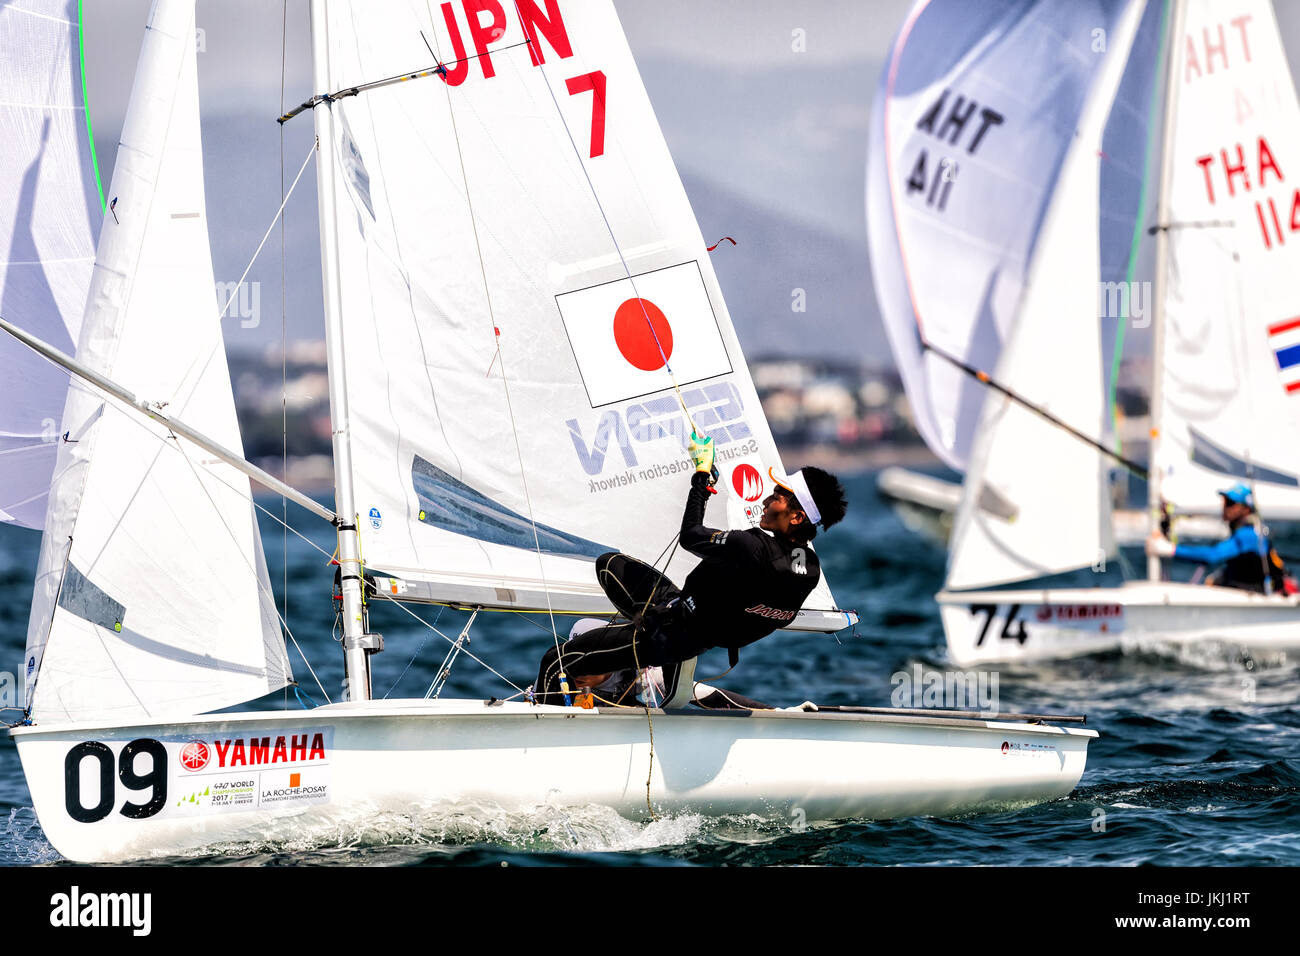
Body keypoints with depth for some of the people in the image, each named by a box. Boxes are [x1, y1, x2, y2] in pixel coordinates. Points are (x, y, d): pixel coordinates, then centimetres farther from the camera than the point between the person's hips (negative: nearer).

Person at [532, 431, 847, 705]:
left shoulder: (753, 549, -35)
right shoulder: (811, 569, -12)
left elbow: (690, 536, -16)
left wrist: (702, 474, -3)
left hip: (678, 635, -8)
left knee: (556, 662, 0)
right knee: (609, 563, 23)